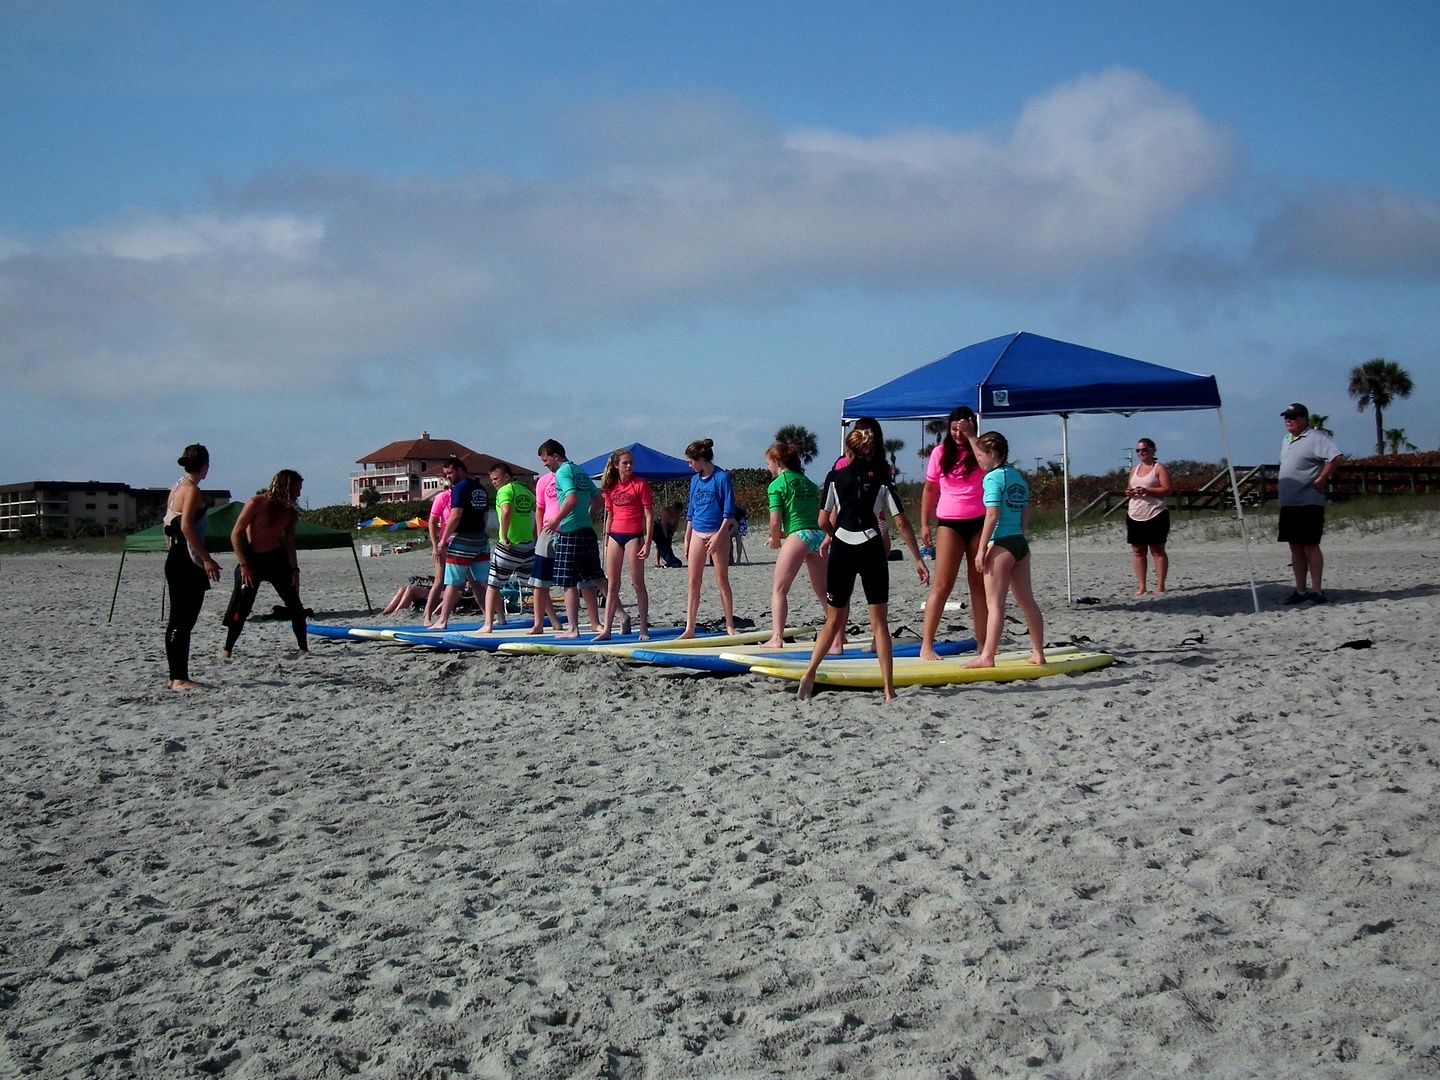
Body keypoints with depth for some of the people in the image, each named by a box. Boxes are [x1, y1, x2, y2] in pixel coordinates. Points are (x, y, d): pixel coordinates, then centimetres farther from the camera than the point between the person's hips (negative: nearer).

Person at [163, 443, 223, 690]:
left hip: (174, 560, 10)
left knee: (176, 621, 12)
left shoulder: (176, 489, 14)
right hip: (189, 562, -10)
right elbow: (187, 527, -21)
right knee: (184, 622, -7)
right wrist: (207, 559, -21)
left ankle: (175, 676, 18)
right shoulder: (192, 490, -12)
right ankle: (180, 678, -6)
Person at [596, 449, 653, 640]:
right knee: (612, 585, 6)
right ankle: (606, 630, 8)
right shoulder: (611, 487, 10)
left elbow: (649, 515, -7)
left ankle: (644, 629, 3)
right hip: (615, 536, 5)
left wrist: (647, 542, -14)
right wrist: (606, 543, 14)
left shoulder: (640, 484, -5)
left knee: (638, 583, -2)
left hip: (633, 536, -5)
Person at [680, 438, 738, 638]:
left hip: (717, 533, -6)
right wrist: (687, 538, 15)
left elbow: (729, 512, -10)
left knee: (722, 581, 0)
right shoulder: (695, 479, 11)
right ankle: (690, 628, 4)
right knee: (693, 581, 2)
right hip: (697, 533, 6)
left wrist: (719, 536, -17)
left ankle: (730, 626, 8)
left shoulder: (722, 477, -8)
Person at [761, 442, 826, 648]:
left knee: (779, 589, 1)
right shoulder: (808, 482, 21)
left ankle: (777, 637, -6)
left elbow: (775, 521, -7)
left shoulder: (776, 485, 1)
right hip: (818, 536, 7)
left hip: (798, 536, -7)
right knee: (823, 593, 15)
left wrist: (775, 539, 14)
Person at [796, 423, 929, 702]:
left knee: (834, 620, 15)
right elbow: (901, 523, -3)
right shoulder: (882, 479, 1)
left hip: (841, 550, 1)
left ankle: (810, 673, 2)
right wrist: (918, 559, 1)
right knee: (879, 622, 4)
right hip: (871, 550, -1)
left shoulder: (835, 476, 3)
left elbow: (824, 521, 3)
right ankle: (889, 690, 1)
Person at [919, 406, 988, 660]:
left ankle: (982, 643, 10)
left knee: (980, 584, 5)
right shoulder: (941, 453, 5)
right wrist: (924, 524, 6)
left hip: (980, 523, 1)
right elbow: (930, 489, 10)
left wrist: (971, 437, -19)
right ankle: (926, 644, -6)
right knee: (941, 585, -6)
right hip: (949, 523, -1)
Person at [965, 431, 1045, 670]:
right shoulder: (1018, 476, 13)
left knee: (994, 603, -6)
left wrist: (981, 549, -14)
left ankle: (987, 657, -6)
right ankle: (1038, 653, 18)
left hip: (1001, 544, -8)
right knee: (1026, 601, 13)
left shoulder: (993, 478, -11)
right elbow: (1026, 513, 16)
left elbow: (992, 516, -17)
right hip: (1020, 542, 8)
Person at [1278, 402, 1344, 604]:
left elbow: (1336, 457, -23)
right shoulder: (1286, 440, 17)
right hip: (1288, 503, 8)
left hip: (1309, 502, -8)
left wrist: (1321, 479, -19)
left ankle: (1316, 590, -2)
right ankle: (1300, 590, 14)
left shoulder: (1315, 438, -10)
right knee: (1295, 547, 9)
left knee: (1310, 545, -6)